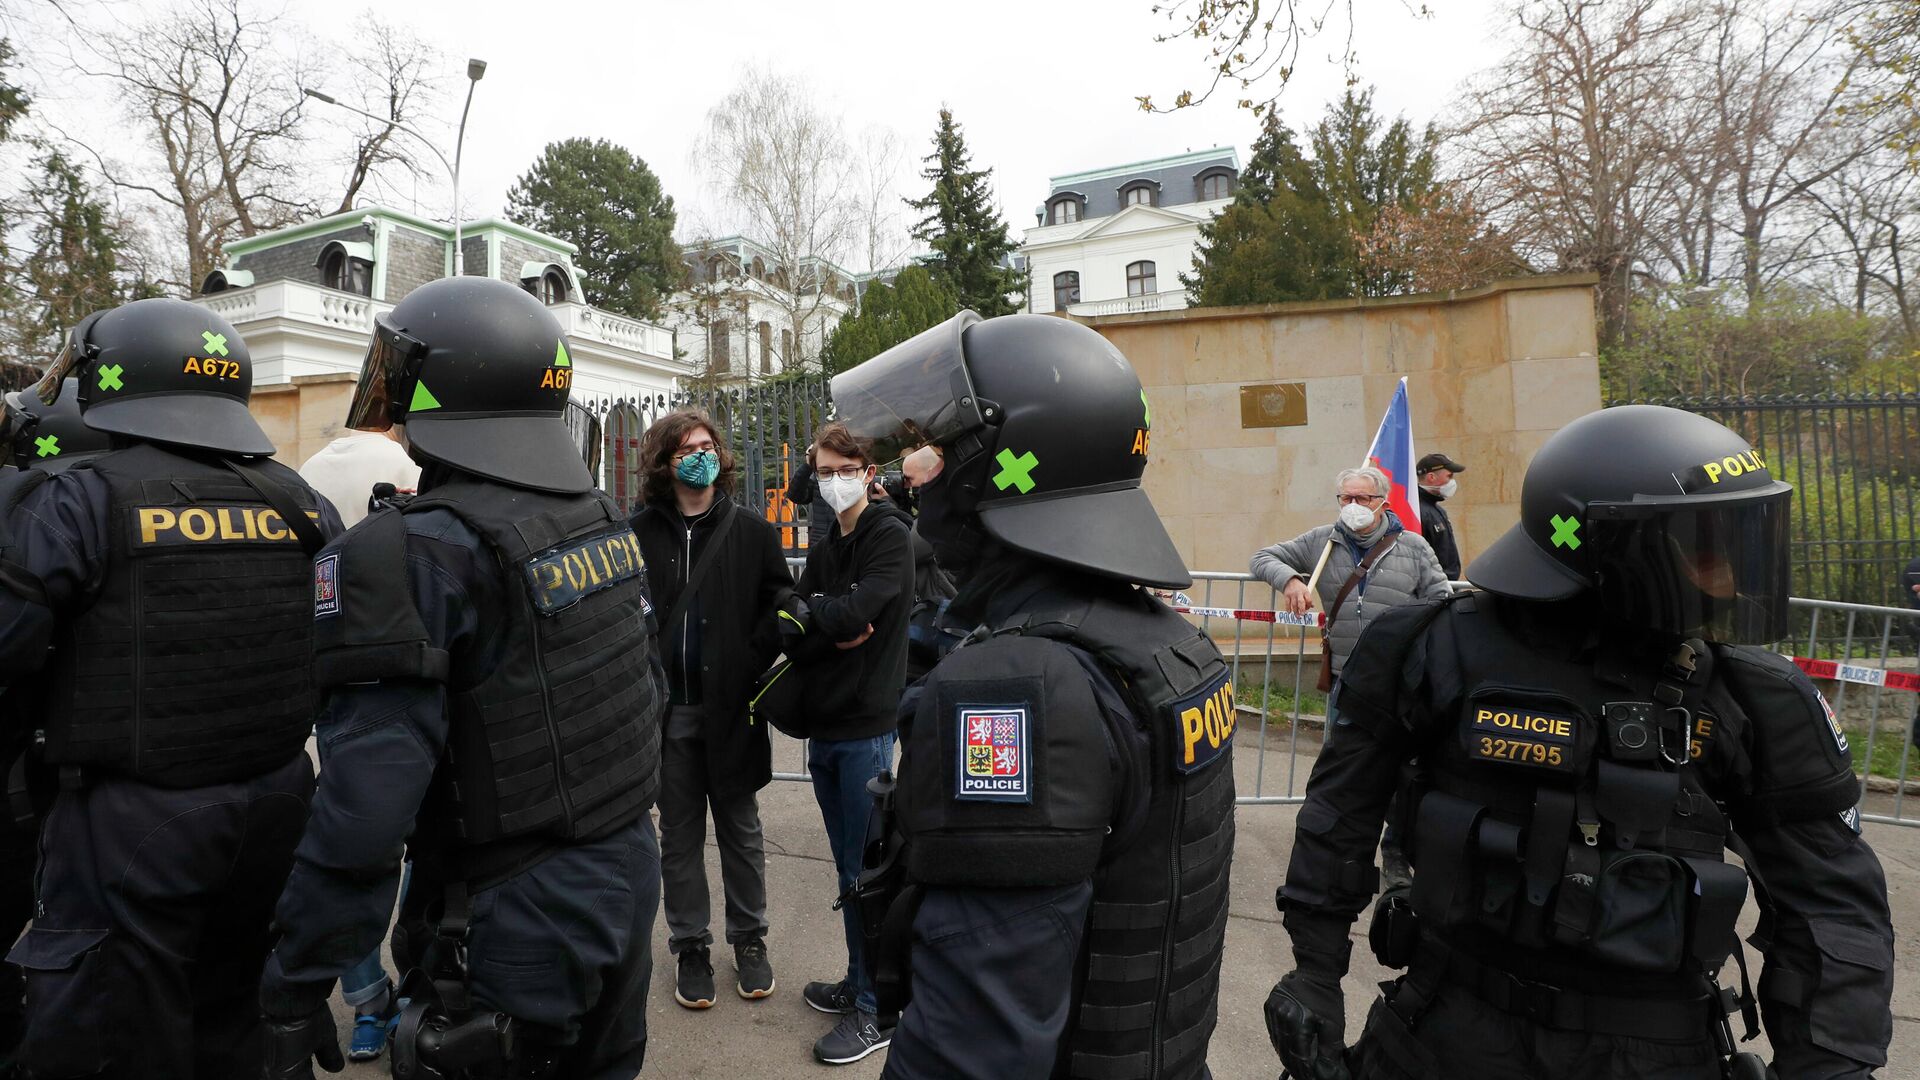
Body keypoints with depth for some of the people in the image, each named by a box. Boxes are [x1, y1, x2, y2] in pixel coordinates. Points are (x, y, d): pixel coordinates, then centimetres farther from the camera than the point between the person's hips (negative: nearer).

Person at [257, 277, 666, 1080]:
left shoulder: (421, 554, -21)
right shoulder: (606, 521, 0)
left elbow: (367, 794, -25)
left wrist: (296, 984, -16)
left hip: (512, 922, -6)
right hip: (628, 873, 6)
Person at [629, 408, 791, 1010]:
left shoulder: (751, 531, 0)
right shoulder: (639, 534, 0)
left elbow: (781, 604, 1)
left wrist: (751, 666, -12)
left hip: (730, 706, 0)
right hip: (667, 709, 1)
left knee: (740, 828, 13)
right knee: (679, 834, 13)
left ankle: (749, 938, 30)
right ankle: (690, 947, 29)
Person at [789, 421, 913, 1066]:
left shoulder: (889, 537, -7)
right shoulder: (823, 550, 13)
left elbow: (853, 613, -21)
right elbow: (792, 641, 4)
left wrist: (806, 614, -5)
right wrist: (833, 634, -15)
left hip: (866, 728, -7)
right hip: (824, 726, 7)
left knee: (866, 872, 1)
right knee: (849, 867, 17)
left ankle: (875, 1011, 14)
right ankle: (859, 982, 31)